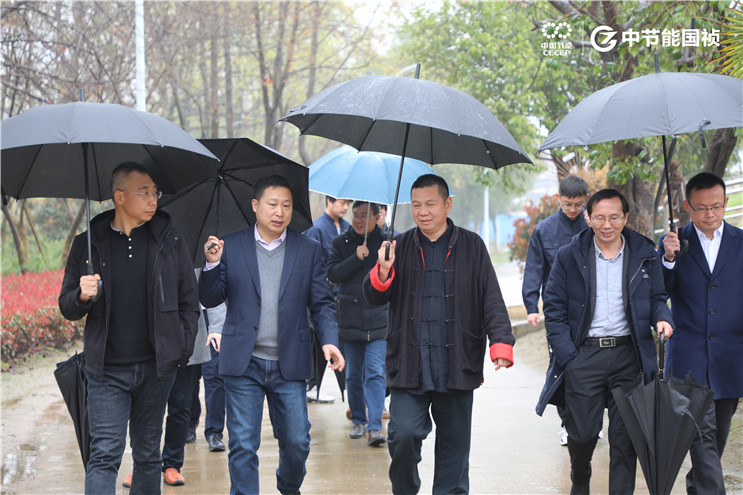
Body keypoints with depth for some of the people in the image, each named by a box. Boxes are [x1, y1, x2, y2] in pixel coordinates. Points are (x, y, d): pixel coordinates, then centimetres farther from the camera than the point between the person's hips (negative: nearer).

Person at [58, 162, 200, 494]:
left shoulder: (170, 240, 5)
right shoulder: (89, 243, 3)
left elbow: (189, 301, 9)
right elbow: (66, 307, 8)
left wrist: (182, 349, 0)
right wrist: (82, 296, -14)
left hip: (156, 367, 1)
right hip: (106, 370, -1)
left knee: (148, 454, 11)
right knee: (105, 455, -8)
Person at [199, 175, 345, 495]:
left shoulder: (309, 250, 7)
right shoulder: (230, 247, 5)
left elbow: (321, 304, 6)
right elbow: (210, 299, 3)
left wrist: (329, 340, -11)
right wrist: (212, 264, -15)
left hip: (288, 365, 1)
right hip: (243, 364, -1)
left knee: (296, 442, 7)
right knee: (243, 445, 0)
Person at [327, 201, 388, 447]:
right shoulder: (341, 242, 7)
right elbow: (333, 274, -5)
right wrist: (357, 258, -14)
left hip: (379, 319, -2)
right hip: (350, 320, 2)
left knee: (375, 373, -10)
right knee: (354, 375, 10)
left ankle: (374, 427, -12)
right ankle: (358, 421, 25)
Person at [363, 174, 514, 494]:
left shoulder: (471, 246, 6)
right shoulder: (399, 247, 9)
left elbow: (492, 300, 2)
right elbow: (373, 297, 6)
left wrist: (501, 343, -13)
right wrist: (382, 273, -16)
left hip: (456, 369, 0)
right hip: (409, 368, 0)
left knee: (454, 443, 7)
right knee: (403, 435, -11)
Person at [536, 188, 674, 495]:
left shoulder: (645, 255, 6)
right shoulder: (569, 256, 3)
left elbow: (657, 297, 15)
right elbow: (554, 308, 3)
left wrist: (662, 318, -8)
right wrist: (566, 355, -6)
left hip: (629, 356, 1)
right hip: (583, 356, -1)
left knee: (625, 435, 1)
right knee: (582, 433, 3)